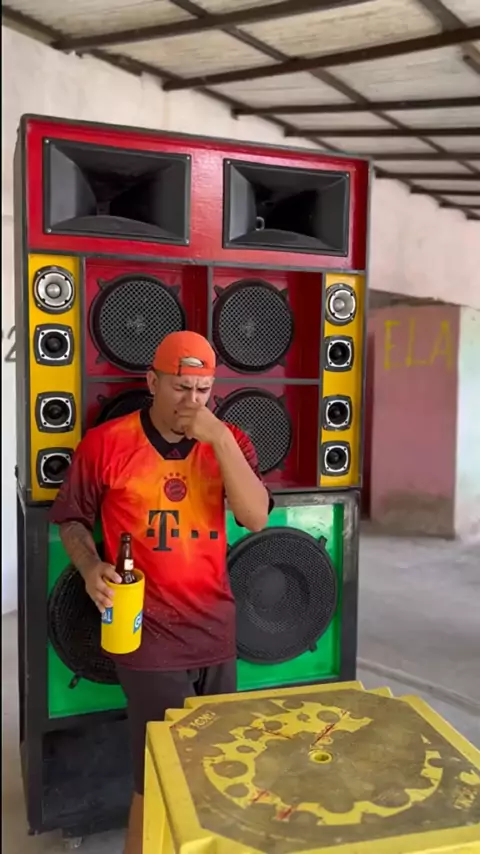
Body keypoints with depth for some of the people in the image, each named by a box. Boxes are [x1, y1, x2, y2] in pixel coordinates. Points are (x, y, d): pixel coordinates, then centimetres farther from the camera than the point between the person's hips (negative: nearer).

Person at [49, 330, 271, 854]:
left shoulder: (229, 442, 0)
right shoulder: (105, 443, -8)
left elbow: (257, 518, -13)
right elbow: (72, 520, 3)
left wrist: (220, 439, -21)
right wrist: (91, 567, -17)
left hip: (216, 629, 4)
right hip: (147, 634, -3)